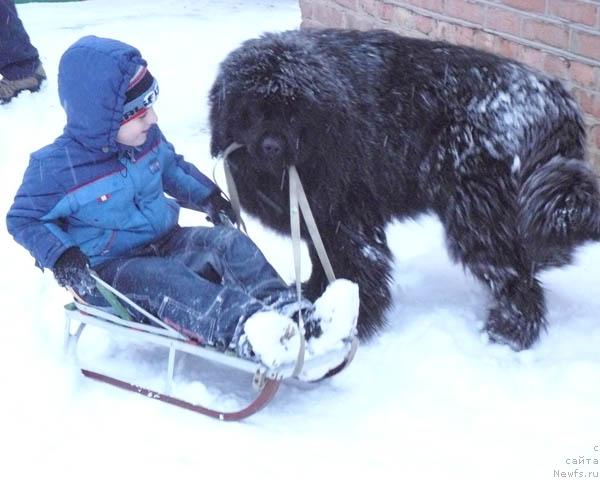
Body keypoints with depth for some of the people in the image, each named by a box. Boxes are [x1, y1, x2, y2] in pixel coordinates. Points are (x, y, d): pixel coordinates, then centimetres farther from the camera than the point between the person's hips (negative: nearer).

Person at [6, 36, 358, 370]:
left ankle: (296, 316, -41)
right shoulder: (56, 168, -18)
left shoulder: (147, 139, 2)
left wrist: (207, 195, 13)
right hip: (110, 267, -6)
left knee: (229, 242, -19)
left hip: (164, 242, 7)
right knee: (157, 279, -38)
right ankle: (246, 331, -65)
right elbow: (24, 220, -8)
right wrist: (60, 255, -23)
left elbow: (173, 167, 24)